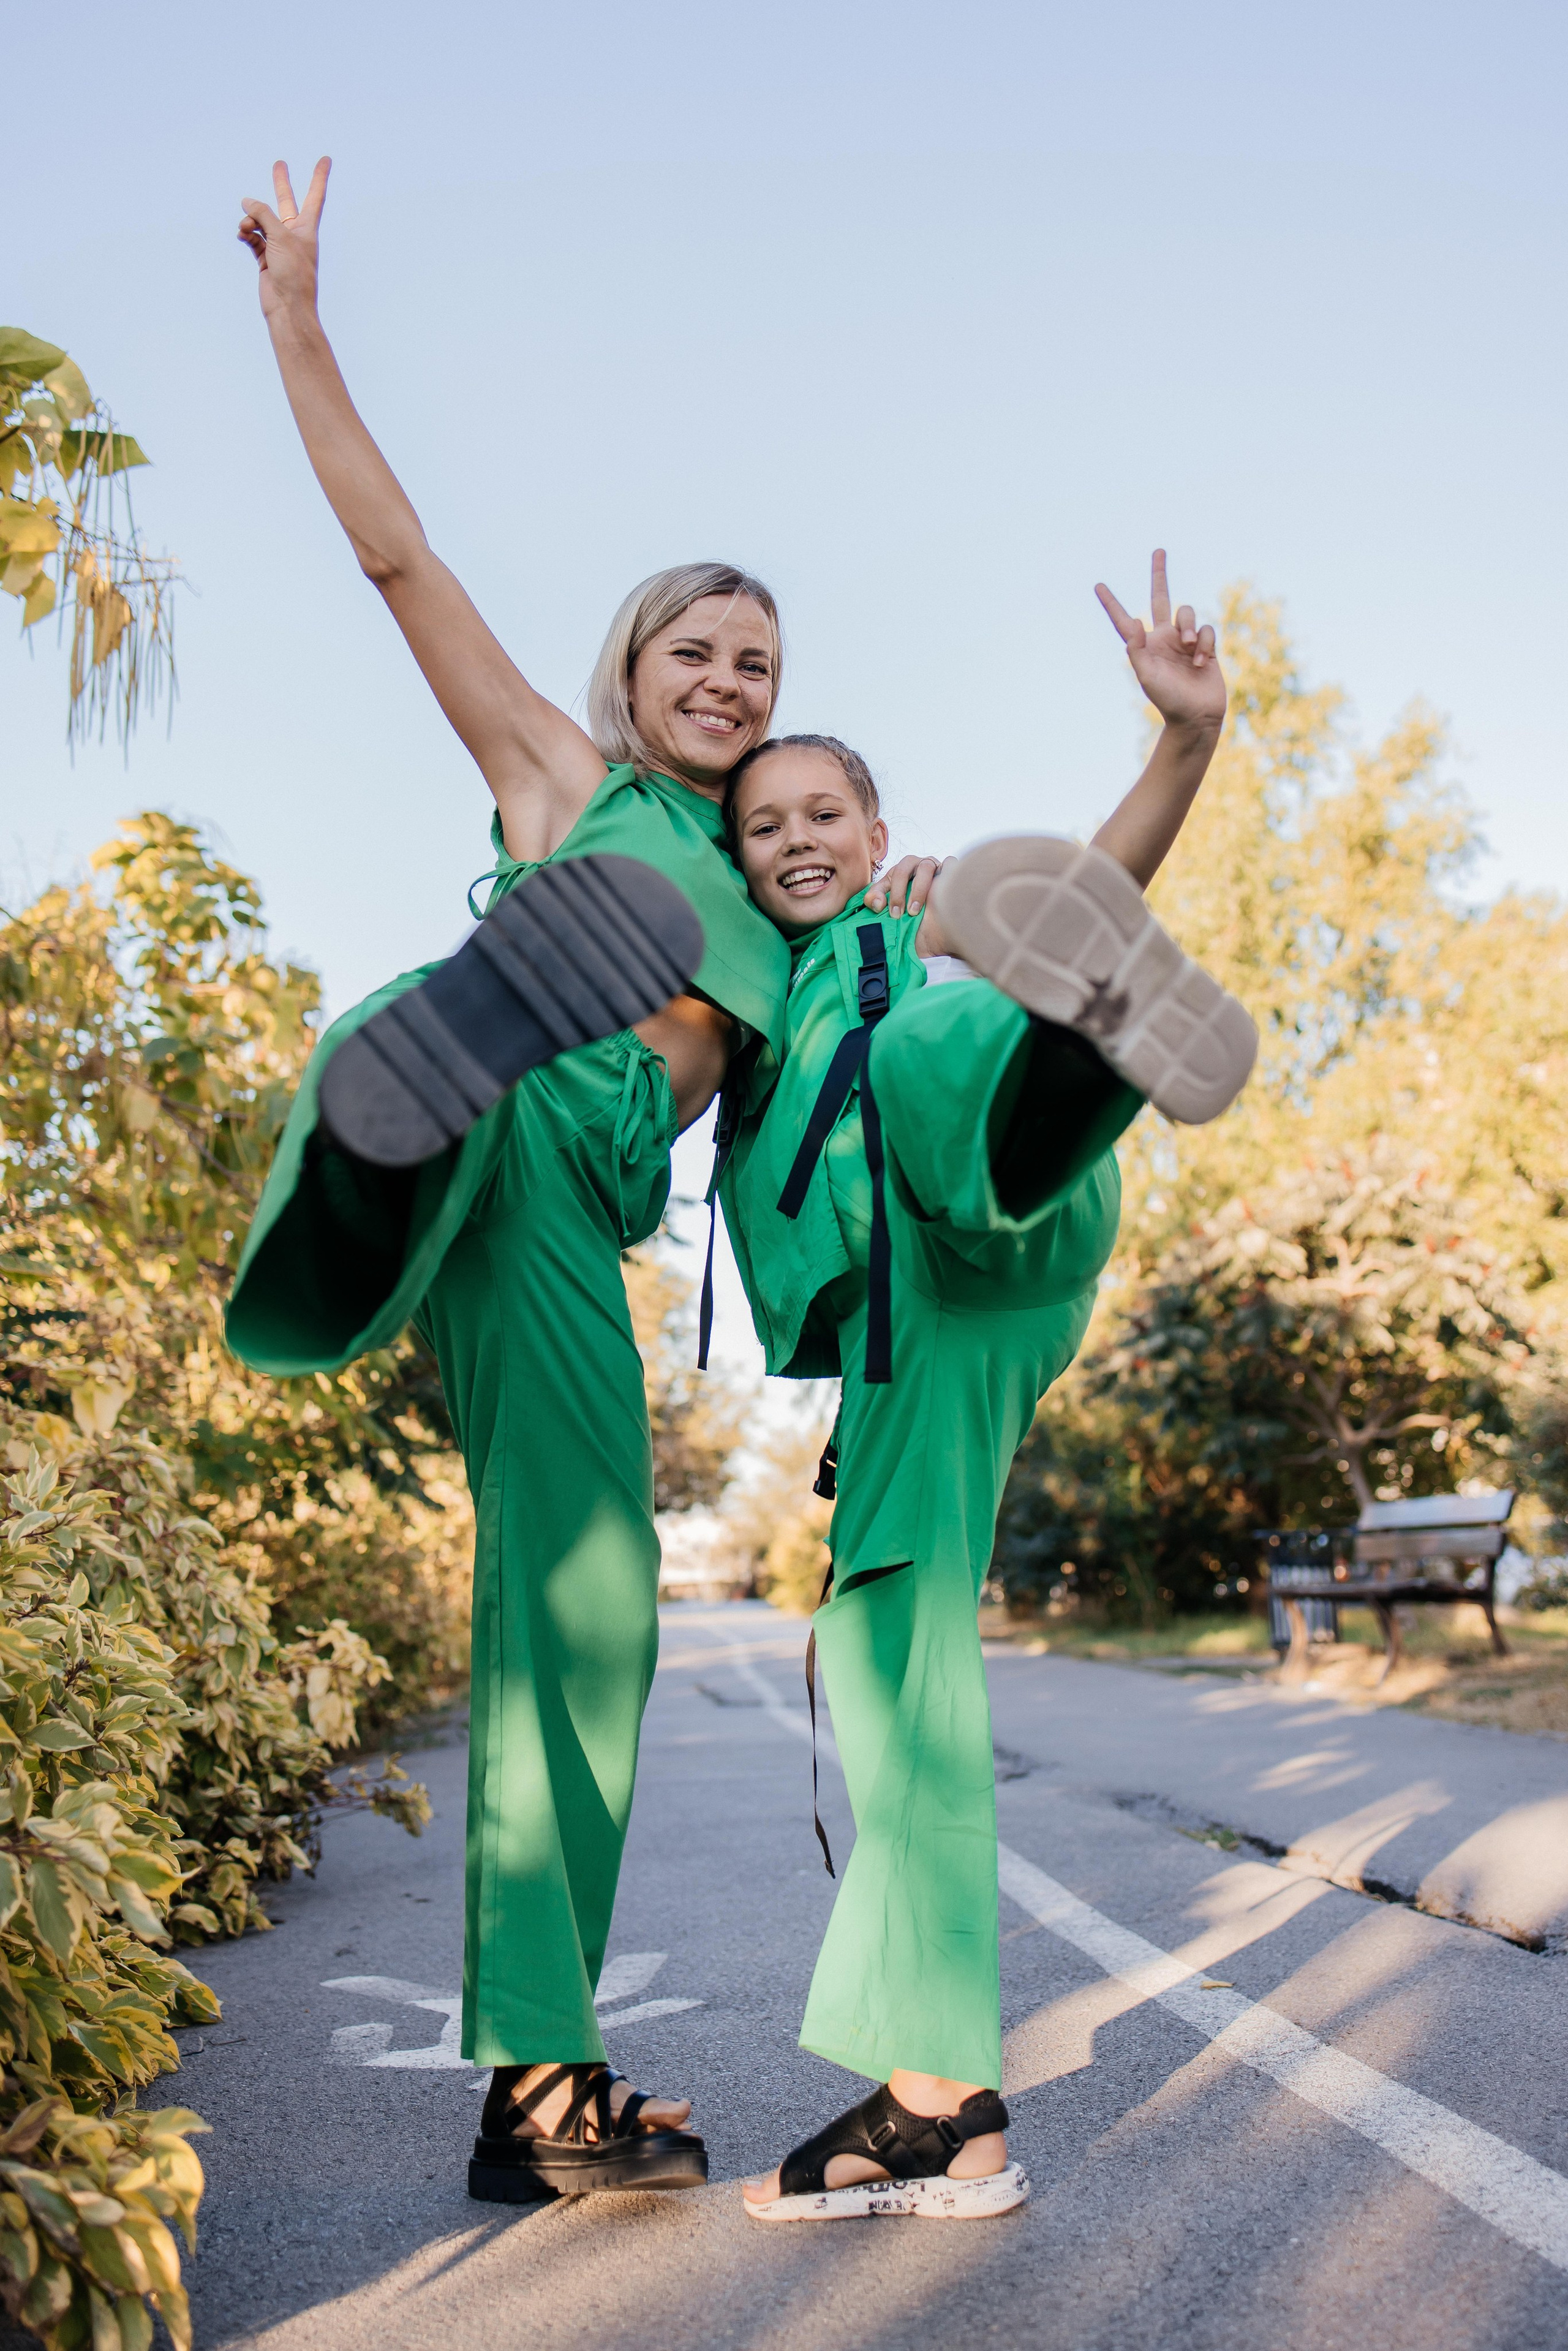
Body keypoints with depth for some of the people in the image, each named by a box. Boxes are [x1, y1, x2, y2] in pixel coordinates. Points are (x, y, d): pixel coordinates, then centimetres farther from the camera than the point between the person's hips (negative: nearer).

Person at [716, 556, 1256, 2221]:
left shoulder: (932, 948, 21)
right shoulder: (746, 1003, 33)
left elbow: (1114, 866, 5)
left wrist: (1191, 730, -12)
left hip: (988, 1250, -4)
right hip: (888, 1344, 4)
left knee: (933, 1056, -33)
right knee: (888, 1680, -1)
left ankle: (1111, 1023, -68)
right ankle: (939, 2108, 6)